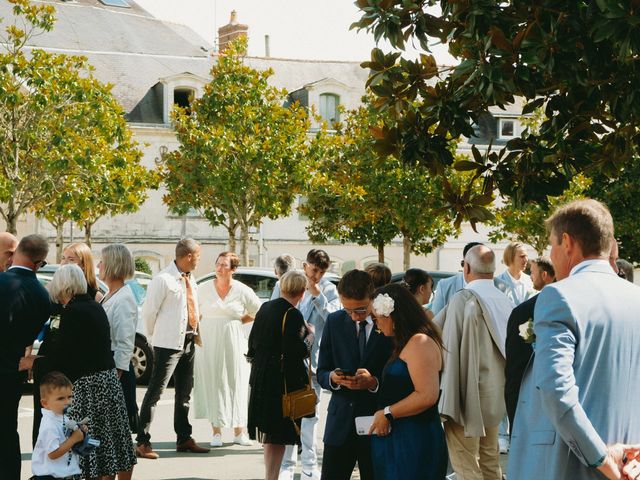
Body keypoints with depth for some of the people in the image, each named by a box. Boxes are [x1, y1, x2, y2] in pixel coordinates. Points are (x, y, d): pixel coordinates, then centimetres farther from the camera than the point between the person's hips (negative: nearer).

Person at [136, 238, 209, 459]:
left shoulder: (190, 280, 11)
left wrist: (193, 331, 13)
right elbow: (149, 312, -11)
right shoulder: (163, 280, -14)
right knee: (155, 391, -7)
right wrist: (156, 336, 0)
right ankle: (142, 442, -6)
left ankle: (184, 439, 25)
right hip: (169, 344, -8)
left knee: (184, 392, 15)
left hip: (188, 342, 8)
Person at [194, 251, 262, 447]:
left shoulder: (242, 291, 0)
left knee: (236, 383, 1)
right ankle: (216, 431, 3)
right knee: (212, 383, -1)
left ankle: (239, 431, 9)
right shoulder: (205, 289, 3)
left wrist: (239, 320, 3)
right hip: (209, 342, 1)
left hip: (233, 342, -1)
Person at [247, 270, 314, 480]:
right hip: (283, 380, -8)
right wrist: (310, 335, -5)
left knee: (270, 434, 16)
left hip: (261, 377, 8)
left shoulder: (265, 308, 7)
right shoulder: (293, 315, -17)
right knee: (279, 436, -1)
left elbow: (253, 343, 13)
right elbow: (296, 352, -20)